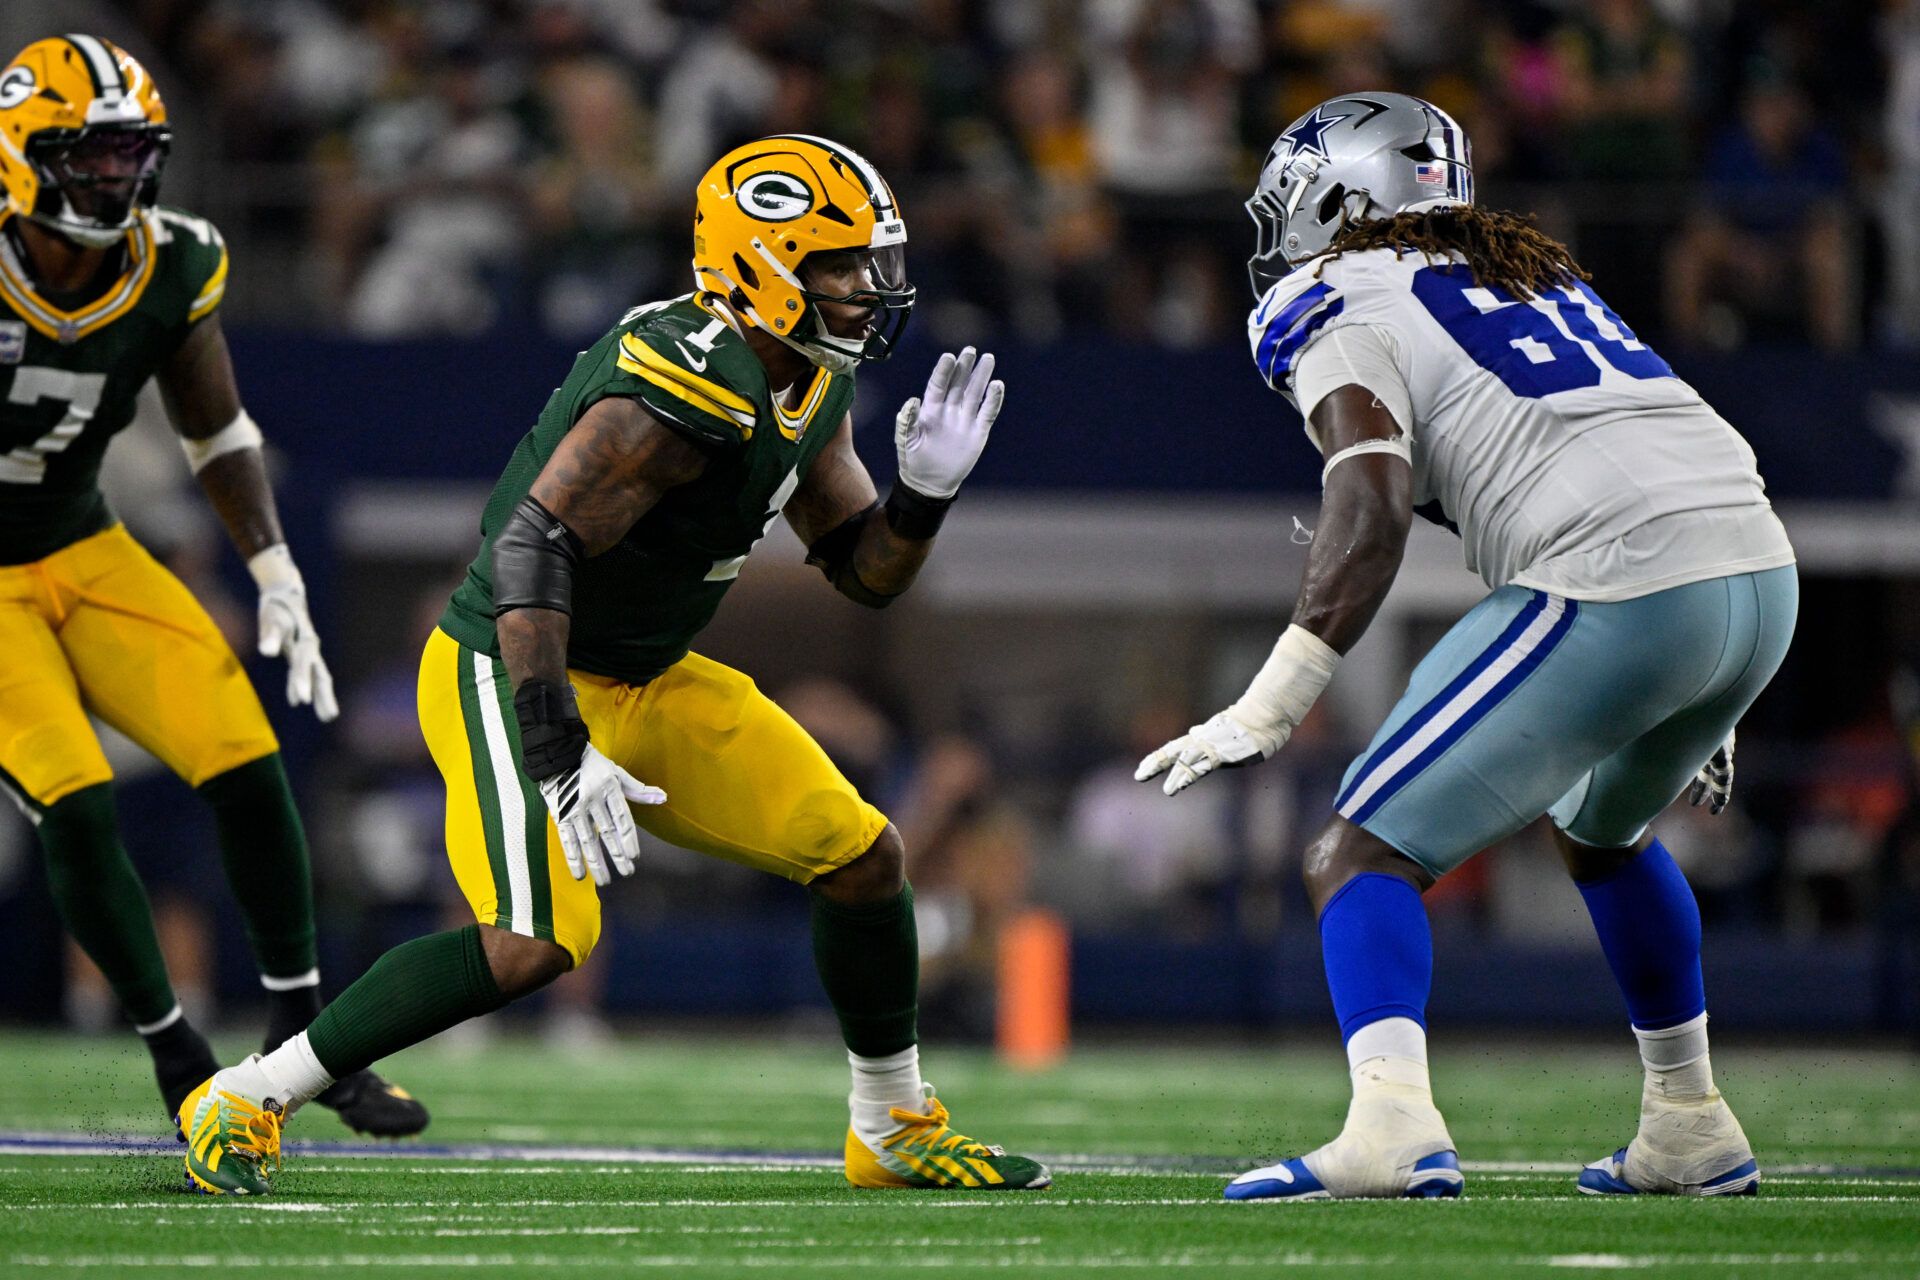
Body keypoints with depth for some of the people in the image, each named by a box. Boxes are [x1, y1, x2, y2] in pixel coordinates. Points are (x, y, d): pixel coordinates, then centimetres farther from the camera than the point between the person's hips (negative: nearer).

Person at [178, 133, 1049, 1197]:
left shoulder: (810, 390, 3)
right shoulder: (683, 390, -27)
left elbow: (866, 574, 11)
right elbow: (531, 548, -34)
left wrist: (927, 489, -10)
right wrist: (559, 752, -40)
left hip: (648, 684, 9)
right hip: (509, 674, -9)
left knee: (862, 857, 5)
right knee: (536, 943, -26)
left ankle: (896, 1130, 24)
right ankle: (243, 1102, -13)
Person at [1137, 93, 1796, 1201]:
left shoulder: (1343, 307, 4)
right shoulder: (1535, 268, 28)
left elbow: (1375, 513, -13)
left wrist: (1266, 713, -17)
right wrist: (1698, 707, 36)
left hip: (1620, 594, -8)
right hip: (1763, 574, 8)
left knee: (1363, 854, -4)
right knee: (1604, 829, 35)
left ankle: (1395, 1122, -27)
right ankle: (1691, 1131, 35)